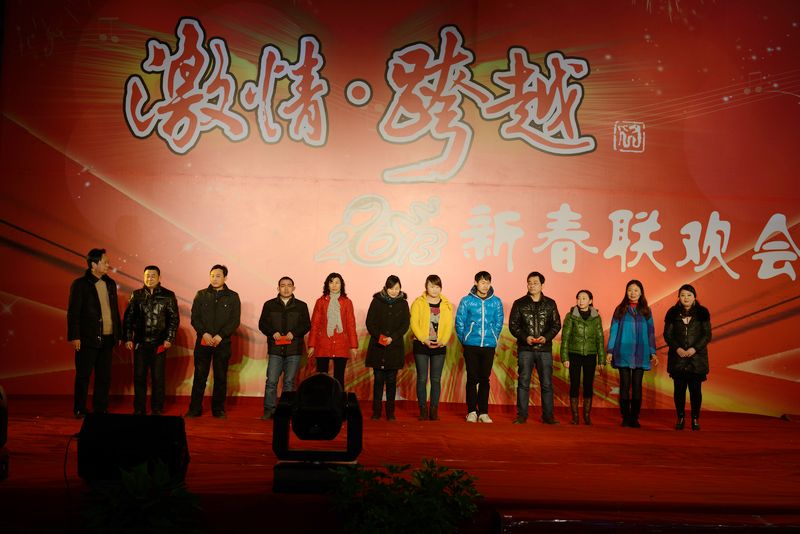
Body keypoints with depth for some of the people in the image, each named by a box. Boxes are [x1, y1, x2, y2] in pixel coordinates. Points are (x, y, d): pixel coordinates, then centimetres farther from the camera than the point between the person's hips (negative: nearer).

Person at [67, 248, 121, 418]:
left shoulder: (110, 283, 12)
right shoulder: (80, 284, -5)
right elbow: (73, 313, -7)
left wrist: (119, 334, 14)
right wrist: (74, 336, -13)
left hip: (107, 338, 6)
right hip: (88, 339, -5)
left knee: (104, 376, 9)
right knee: (83, 375, 2)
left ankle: (100, 409, 18)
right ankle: (79, 410, 12)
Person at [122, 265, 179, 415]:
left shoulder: (168, 296, 2)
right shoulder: (136, 295, 7)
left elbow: (174, 318, 2)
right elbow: (128, 318, 9)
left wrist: (169, 339, -6)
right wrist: (128, 338, 2)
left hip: (159, 344, -2)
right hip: (140, 343, 2)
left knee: (158, 378, 3)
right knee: (139, 377, 6)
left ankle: (157, 409, 13)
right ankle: (139, 409, 15)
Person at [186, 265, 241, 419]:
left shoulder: (232, 297, 5)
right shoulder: (201, 295, 8)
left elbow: (235, 321, -1)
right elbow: (194, 318, 3)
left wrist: (220, 336, -12)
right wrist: (204, 333, -12)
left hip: (223, 342, -1)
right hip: (203, 341, 1)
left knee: (221, 377, 3)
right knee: (199, 376, 1)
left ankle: (218, 409, 11)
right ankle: (195, 409, 6)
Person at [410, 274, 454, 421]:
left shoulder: (446, 304, 8)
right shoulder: (418, 302, 1)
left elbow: (449, 325, 2)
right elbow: (414, 323, -6)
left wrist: (443, 341, -14)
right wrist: (424, 340, -16)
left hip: (439, 346, 2)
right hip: (421, 345, -2)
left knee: (436, 379, 4)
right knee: (422, 378, 1)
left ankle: (434, 410, 10)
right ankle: (423, 410, 7)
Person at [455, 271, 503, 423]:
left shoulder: (496, 302, 3)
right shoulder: (466, 301, -2)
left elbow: (499, 323, 9)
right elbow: (459, 322, 2)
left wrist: (493, 339, 7)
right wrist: (464, 340, 3)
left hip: (489, 346, 1)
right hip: (471, 346, -1)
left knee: (485, 379, 5)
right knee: (472, 378, 2)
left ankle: (483, 412, 11)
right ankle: (472, 411, 9)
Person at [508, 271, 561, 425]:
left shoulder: (550, 304, 8)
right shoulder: (519, 303, 5)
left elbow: (556, 324, 7)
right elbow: (513, 325, 2)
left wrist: (546, 337, -10)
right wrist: (525, 337, -13)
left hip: (545, 349, 1)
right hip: (525, 349, -1)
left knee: (547, 383, 3)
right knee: (523, 382, 1)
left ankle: (548, 416, 11)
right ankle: (522, 415, 7)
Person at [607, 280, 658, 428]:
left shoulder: (646, 311, 9)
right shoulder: (620, 310, 5)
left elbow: (650, 332, 11)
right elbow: (613, 331, 5)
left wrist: (653, 353, 7)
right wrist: (610, 351, -1)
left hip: (640, 355, 1)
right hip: (623, 354, -1)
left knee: (637, 386, 1)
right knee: (625, 385, 0)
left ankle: (634, 418, 6)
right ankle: (625, 418, 5)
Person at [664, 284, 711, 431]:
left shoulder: (702, 313, 2)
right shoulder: (672, 313, 3)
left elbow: (707, 335, -1)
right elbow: (667, 334, 2)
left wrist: (694, 348, -14)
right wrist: (677, 349, -12)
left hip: (697, 357, -1)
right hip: (677, 358, 1)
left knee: (695, 389, 1)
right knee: (679, 388, 3)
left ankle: (695, 419, 11)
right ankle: (680, 418, 13)